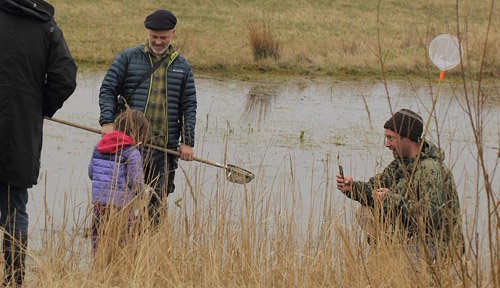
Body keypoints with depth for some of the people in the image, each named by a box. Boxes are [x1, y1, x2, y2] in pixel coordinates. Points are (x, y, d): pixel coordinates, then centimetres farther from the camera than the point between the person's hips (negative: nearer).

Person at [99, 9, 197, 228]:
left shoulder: (182, 67, 14)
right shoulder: (128, 58, 8)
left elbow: (189, 106, 12)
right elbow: (108, 90, 5)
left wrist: (187, 142, 2)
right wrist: (107, 122, -11)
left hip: (165, 150, 2)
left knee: (158, 202, 3)